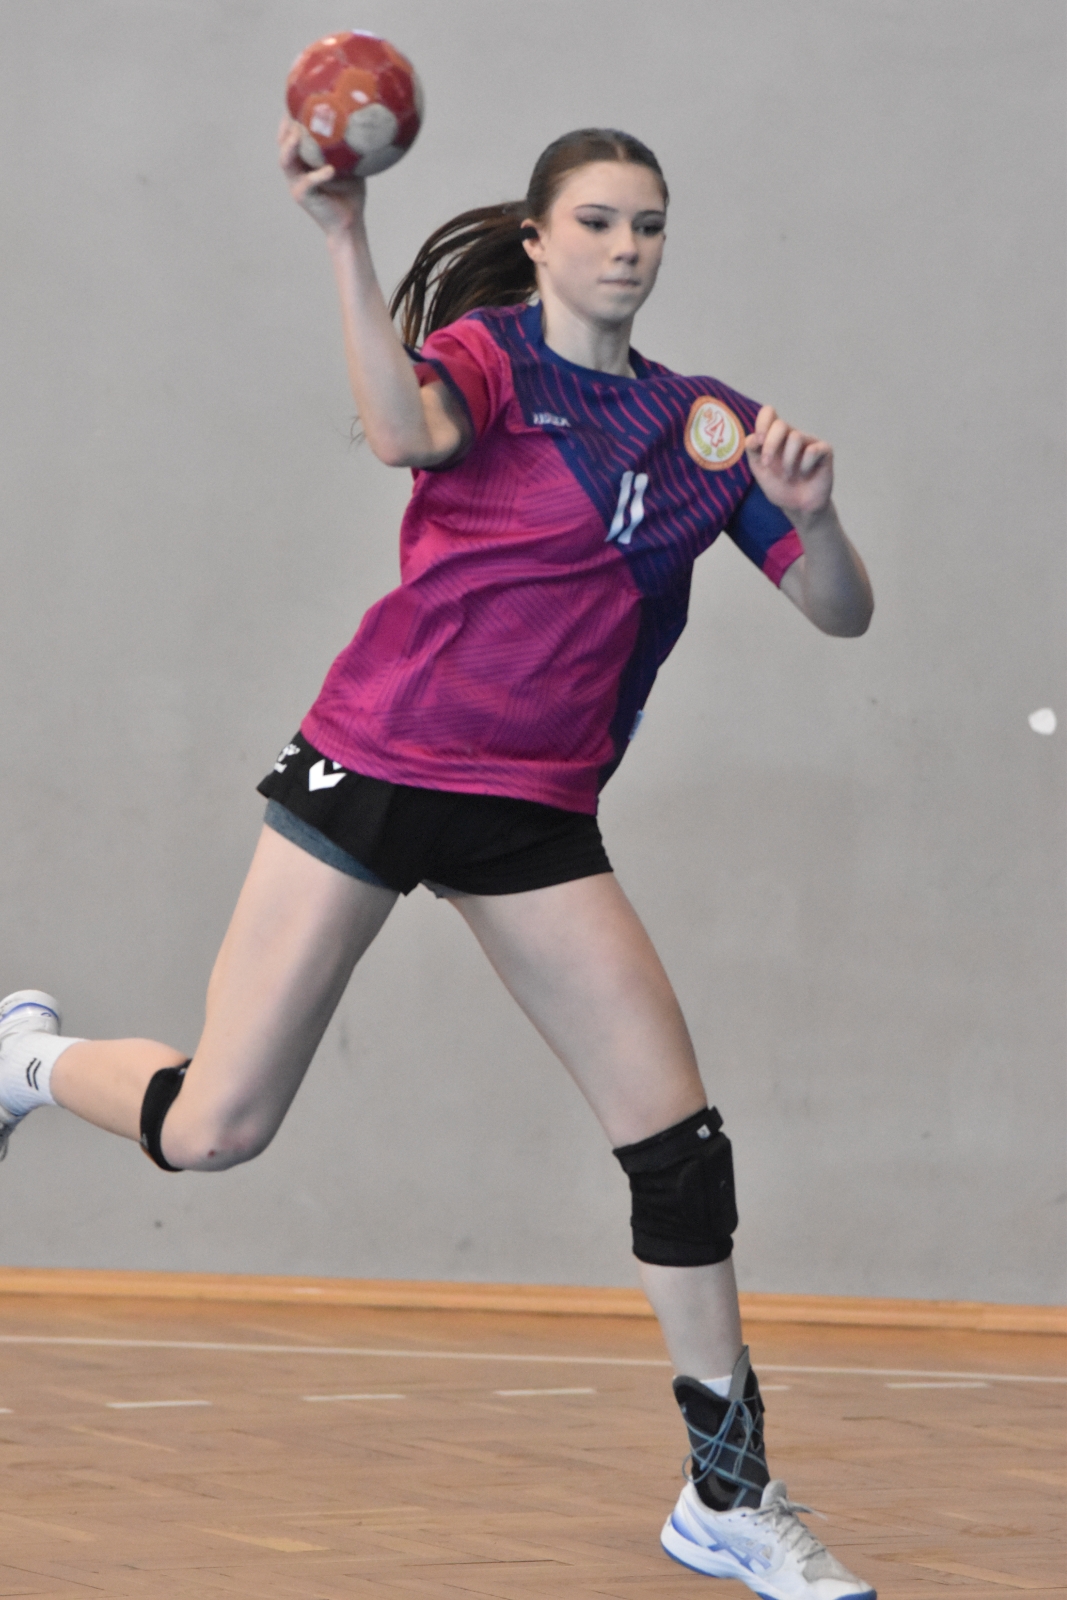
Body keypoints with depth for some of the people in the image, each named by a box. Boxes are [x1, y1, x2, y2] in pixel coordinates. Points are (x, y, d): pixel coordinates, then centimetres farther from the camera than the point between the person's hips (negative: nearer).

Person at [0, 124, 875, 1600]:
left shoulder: (707, 425, 8)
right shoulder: (485, 354, -3)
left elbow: (842, 612, 5)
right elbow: (407, 432, -28)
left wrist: (809, 513, -15)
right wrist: (346, 241, -38)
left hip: (532, 813, 4)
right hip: (375, 764, -4)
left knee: (678, 1136, -5)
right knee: (210, 1134, -5)